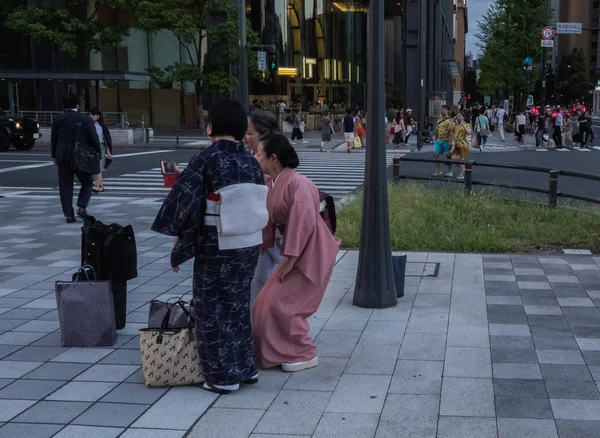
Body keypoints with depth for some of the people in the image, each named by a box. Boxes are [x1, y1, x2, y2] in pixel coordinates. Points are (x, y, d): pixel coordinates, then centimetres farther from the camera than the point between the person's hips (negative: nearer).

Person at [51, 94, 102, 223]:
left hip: (63, 157, 3)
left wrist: (54, 156, 20)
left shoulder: (58, 120, 4)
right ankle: (82, 207, -2)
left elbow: (53, 139, 10)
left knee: (65, 186, 8)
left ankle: (69, 215, 4)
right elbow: (94, 139, -6)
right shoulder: (85, 119, -6)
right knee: (87, 183, 15)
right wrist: (97, 154, 4)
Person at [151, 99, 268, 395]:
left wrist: (179, 243, -5)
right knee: (238, 306, 21)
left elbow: (183, 203, -16)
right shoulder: (251, 162, 1)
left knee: (212, 310, 9)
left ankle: (224, 376, 15)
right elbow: (258, 206, 7)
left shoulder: (206, 160, -16)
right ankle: (245, 367, 29)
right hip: (249, 245, 6)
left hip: (216, 249, -6)